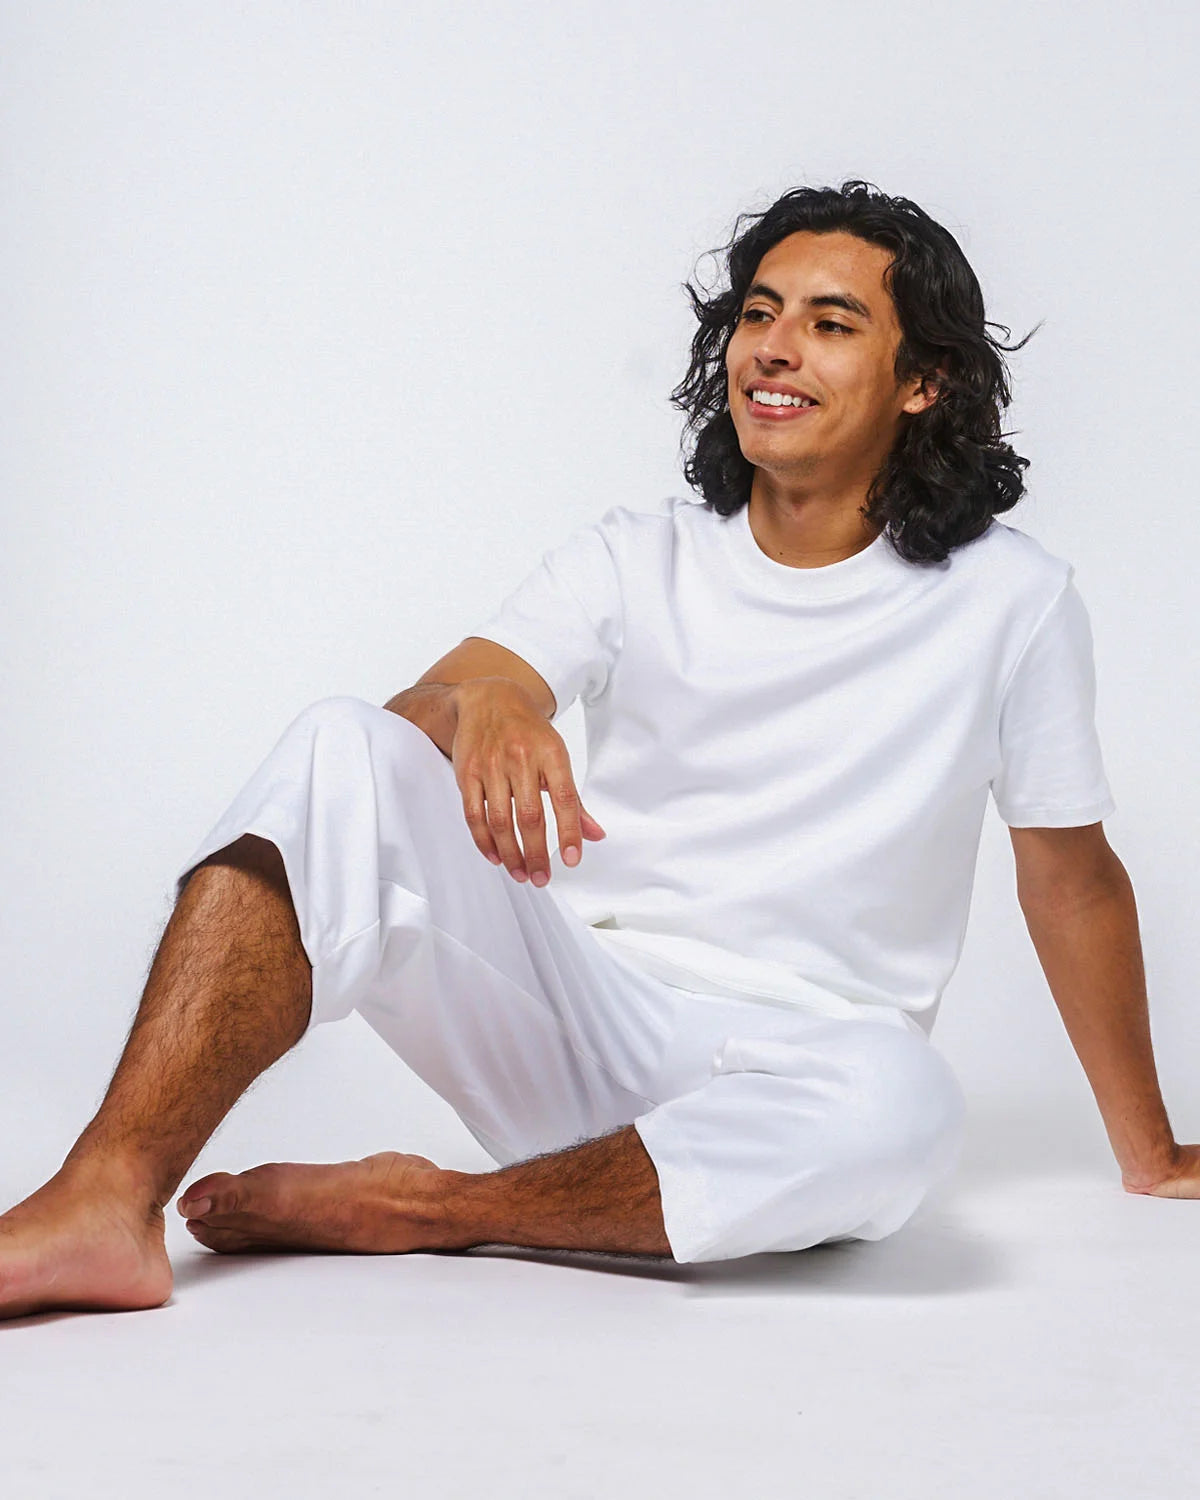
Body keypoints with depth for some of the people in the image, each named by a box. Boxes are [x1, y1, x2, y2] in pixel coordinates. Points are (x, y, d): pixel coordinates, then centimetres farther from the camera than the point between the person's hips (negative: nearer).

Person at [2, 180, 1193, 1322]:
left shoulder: (1009, 602, 1)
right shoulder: (636, 562, 6)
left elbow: (1073, 874, 9)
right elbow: (435, 702, -9)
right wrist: (480, 704, -35)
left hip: (773, 1071, -1)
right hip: (570, 1012, 2)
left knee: (895, 1105, -39)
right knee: (344, 750, -21)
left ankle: (413, 1209, -22)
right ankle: (105, 1202, -32)